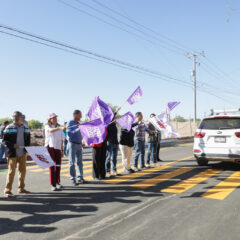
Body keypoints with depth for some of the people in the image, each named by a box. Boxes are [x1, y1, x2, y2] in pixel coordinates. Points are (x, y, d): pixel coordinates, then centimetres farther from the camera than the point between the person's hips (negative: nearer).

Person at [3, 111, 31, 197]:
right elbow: (4, 140, -4)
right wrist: (12, 145, -19)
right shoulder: (9, 128, -4)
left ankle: (21, 188, 25)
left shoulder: (26, 128, 9)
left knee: (23, 171, 11)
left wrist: (26, 147, 0)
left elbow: (28, 139, 17)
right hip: (13, 153, -5)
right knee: (11, 171, -4)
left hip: (23, 153, 5)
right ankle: (7, 190, 5)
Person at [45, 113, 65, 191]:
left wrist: (62, 150, 11)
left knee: (58, 166, 7)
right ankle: (52, 185, -5)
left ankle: (57, 182, 23)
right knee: (52, 166, -7)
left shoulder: (59, 127, 13)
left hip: (58, 148, 4)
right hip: (50, 147, -4)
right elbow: (50, 130, -25)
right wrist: (60, 128, -42)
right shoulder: (47, 126, 0)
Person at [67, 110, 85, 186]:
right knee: (72, 163, 0)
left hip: (79, 145, 7)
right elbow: (69, 134, -18)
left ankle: (80, 178, 15)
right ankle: (73, 179, 5)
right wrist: (78, 129, -24)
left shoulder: (78, 123, 13)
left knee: (79, 162, 8)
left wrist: (81, 143, 15)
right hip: (72, 144, -7)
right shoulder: (70, 123, -7)